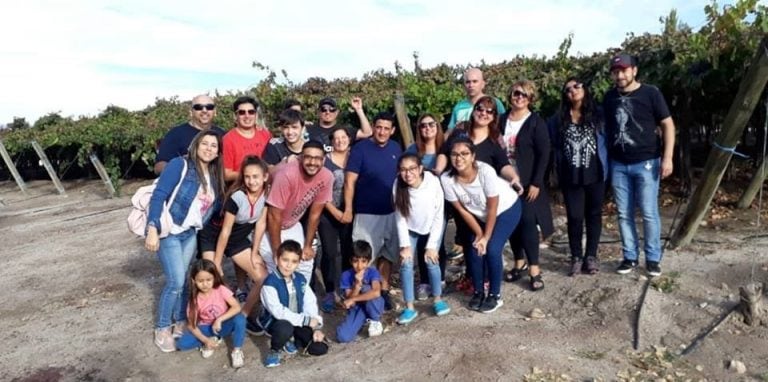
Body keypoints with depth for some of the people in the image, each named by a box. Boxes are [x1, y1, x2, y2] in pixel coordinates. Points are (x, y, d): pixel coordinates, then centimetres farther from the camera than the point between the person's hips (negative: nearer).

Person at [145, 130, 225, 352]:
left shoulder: (214, 175, 6)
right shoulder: (180, 165, -14)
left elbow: (214, 207, 11)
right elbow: (158, 196, -19)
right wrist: (152, 230, -23)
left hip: (191, 234, 6)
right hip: (169, 232, -6)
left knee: (181, 280, 12)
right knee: (176, 281, -7)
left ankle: (180, 323, 28)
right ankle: (162, 329, 11)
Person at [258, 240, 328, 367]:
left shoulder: (301, 279, -1)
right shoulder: (270, 282, -21)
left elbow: (310, 303, -1)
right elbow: (278, 311, -28)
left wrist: (316, 327, -15)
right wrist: (306, 320, -25)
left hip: (299, 322, 5)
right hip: (276, 322, -5)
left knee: (320, 348, -11)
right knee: (285, 328, -41)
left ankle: (293, 340, 17)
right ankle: (274, 350, -6)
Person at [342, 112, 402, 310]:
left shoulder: (396, 149, 4)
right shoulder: (360, 148, -9)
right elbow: (349, 181, -11)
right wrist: (348, 209, -16)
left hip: (391, 212, 5)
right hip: (366, 213, -4)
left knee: (387, 254, 13)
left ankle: (384, 291, 26)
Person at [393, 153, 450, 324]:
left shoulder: (433, 183, -31)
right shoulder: (398, 186, -25)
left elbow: (438, 217, -21)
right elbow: (400, 217, -15)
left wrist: (431, 246, -20)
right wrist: (405, 245, -17)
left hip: (432, 227, -1)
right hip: (411, 229, 2)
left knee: (431, 261, -10)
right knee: (406, 264, -8)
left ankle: (438, 300, 15)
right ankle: (409, 308, 4)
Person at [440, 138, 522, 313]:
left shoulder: (485, 171, -35)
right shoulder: (447, 179, -25)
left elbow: (493, 208, -23)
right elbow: (462, 210, -12)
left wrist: (486, 236, -15)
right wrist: (479, 233, -9)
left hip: (506, 209, -3)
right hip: (480, 215, 4)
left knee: (492, 250, -15)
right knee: (474, 250, -8)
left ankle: (495, 295, 5)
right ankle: (478, 292, 16)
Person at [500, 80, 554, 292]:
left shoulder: (536, 122, -5)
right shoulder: (502, 120, 7)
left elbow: (544, 155, -10)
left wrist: (536, 183, -16)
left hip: (527, 182, -4)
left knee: (528, 222, -8)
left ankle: (534, 269, 0)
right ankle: (519, 262, 24)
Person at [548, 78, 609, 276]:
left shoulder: (598, 114, 1)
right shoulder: (558, 119, 4)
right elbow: (553, 145, 7)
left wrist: (606, 166, -3)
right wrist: (556, 172, 3)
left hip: (595, 173, 0)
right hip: (570, 176, 0)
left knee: (594, 215, 8)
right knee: (574, 217, 1)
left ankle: (591, 256, 19)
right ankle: (576, 257, 14)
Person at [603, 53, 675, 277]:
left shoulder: (650, 93, -4)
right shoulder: (609, 98, 7)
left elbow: (668, 125, -3)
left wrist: (667, 157, -11)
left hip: (646, 163, -3)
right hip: (618, 165, 4)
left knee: (649, 213, 0)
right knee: (624, 214, 7)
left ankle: (653, 258, 13)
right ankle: (630, 257, 18)